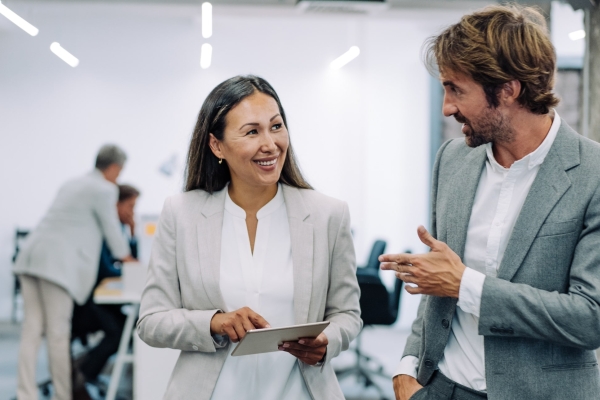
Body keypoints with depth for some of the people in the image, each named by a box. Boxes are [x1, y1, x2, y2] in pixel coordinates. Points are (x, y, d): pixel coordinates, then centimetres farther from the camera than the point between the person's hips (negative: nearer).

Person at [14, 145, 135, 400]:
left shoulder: (72, 185, 25)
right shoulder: (105, 190, -2)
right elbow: (112, 229, 5)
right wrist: (127, 259, 23)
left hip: (32, 256, 8)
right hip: (56, 262, -8)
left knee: (31, 331, 3)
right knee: (58, 333, -2)